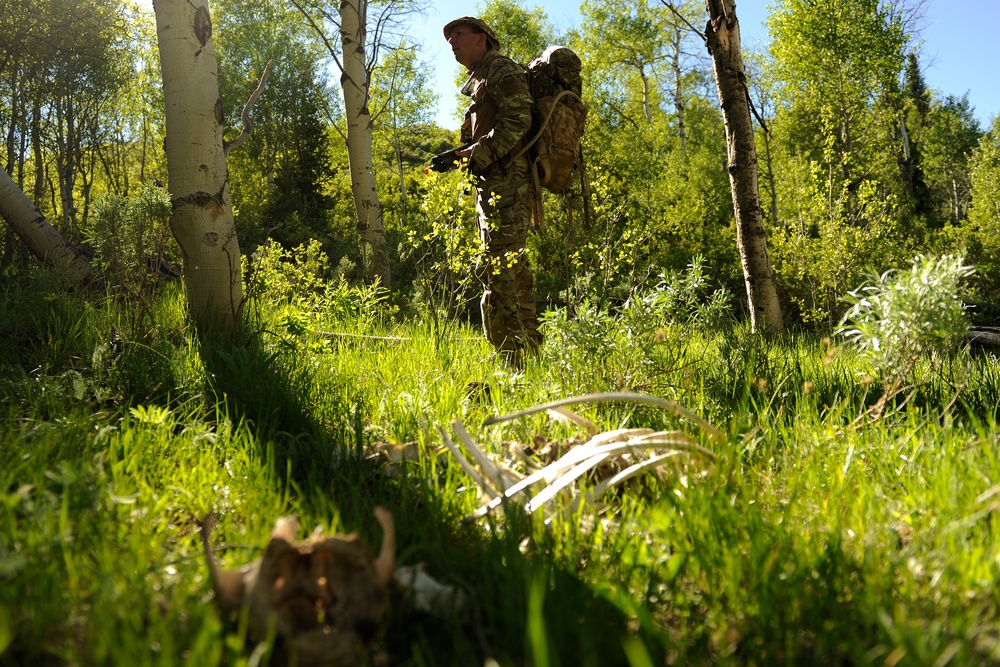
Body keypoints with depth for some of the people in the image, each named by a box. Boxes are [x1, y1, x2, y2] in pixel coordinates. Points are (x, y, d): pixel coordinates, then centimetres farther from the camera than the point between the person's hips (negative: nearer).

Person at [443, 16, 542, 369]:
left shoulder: (502, 70, -3)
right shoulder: (479, 81, 26)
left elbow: (518, 120, -17)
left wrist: (475, 153, -18)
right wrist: (459, 157, 12)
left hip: (505, 183, -11)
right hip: (493, 186, 11)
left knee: (498, 268, -15)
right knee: (513, 270, 11)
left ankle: (511, 360, -15)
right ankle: (528, 351, 18)